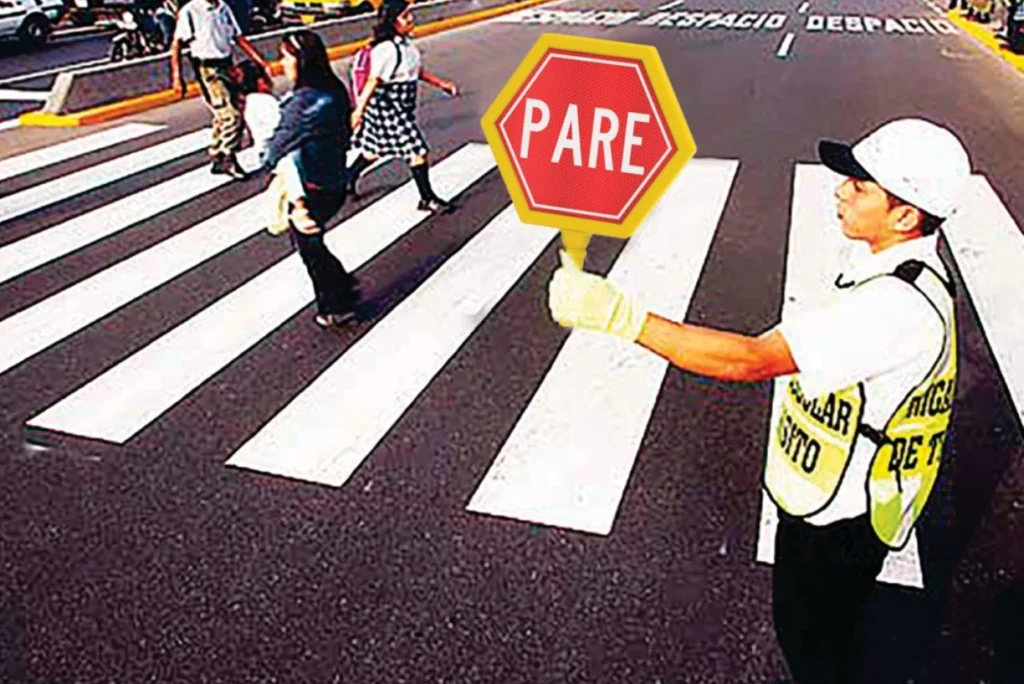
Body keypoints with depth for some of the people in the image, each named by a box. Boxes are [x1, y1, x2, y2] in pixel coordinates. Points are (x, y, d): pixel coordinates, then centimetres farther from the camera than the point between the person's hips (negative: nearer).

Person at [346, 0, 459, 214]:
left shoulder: (404, 42, 6)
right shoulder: (387, 49, -23)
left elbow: (416, 70, 19)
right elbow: (373, 81, -21)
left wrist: (440, 83, 18)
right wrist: (359, 110, -19)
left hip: (400, 108, 10)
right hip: (388, 109, -10)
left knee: (375, 149, 21)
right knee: (417, 150, -4)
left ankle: (347, 180, 37)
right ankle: (427, 198, 7)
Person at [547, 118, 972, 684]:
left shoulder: (898, 306, -36)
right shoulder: (902, 266, -3)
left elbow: (750, 360, -41)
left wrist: (620, 314, -43)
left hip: (837, 518, -9)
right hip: (831, 496, 9)